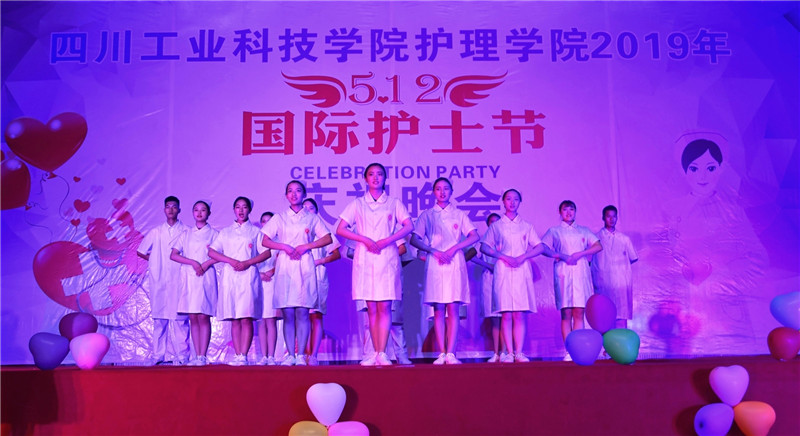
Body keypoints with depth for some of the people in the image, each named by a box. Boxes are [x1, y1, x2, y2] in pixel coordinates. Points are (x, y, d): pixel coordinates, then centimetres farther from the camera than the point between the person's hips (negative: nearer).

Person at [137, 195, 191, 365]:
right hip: (159, 281, 3)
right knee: (159, 318, 1)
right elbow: (140, 251, 22)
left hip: (179, 280, -2)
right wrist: (155, 261, 12)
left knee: (180, 318, -6)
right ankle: (158, 356, 4)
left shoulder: (186, 231, 7)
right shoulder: (156, 232, 16)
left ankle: (182, 356, -4)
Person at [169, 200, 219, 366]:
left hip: (206, 277, -3)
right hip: (188, 276, 3)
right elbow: (173, 255, 5)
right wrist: (193, 262, -8)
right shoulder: (186, 234, 16)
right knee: (193, 318, 0)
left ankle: (203, 356, -8)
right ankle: (197, 356, 3)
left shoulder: (213, 233, 9)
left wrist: (205, 264, -14)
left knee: (203, 317, -8)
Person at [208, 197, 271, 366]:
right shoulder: (225, 232, 18)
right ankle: (237, 355, 2)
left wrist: (247, 262, -10)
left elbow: (267, 252, 3)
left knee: (246, 318, -11)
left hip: (248, 276, -2)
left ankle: (243, 355, -12)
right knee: (234, 319, 0)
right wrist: (231, 261, -6)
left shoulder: (255, 231, 12)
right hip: (229, 276, 2)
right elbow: (211, 251, 9)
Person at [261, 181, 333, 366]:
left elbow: (328, 238, 5)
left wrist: (306, 246, -6)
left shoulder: (312, 218, 11)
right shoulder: (279, 218, 13)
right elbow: (265, 241, 8)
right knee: (288, 313, -2)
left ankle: (301, 355, -3)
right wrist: (285, 247, -7)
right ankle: (290, 355, 2)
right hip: (285, 266, 1)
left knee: (302, 312, -6)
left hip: (305, 266, -1)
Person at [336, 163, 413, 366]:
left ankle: (382, 354, -9)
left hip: (387, 257, -1)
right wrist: (366, 240, -8)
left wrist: (385, 241, -11)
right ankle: (375, 353, 4)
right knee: (371, 308, 1)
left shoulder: (393, 203, 10)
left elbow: (409, 226, -1)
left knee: (384, 307, -7)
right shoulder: (357, 204, 12)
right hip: (364, 258, 1)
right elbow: (340, 230, 4)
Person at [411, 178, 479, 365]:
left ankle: (451, 353, -7)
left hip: (455, 263, 0)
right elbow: (414, 239, 4)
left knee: (453, 308, -6)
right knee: (438, 310, -3)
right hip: (435, 263, 0)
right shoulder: (427, 215, 12)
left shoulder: (459, 214, 13)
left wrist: (452, 249, -10)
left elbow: (474, 236, 2)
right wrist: (435, 251, -10)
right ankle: (442, 353, -2)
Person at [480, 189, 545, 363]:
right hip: (503, 270, -1)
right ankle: (509, 353, -5)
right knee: (506, 314, -7)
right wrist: (505, 257, -9)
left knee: (520, 314, -5)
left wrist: (522, 257, -8)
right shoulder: (496, 226, 13)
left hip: (522, 270, 1)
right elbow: (484, 247, 4)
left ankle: (519, 352, -4)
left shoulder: (526, 226, 15)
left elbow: (540, 247, 8)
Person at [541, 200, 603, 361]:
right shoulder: (554, 231, 16)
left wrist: (579, 254, -6)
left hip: (581, 271, 2)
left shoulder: (584, 231, 20)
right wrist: (561, 256, -12)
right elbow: (543, 248, 3)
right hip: (563, 272, -2)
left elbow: (598, 246, 8)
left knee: (579, 313, -5)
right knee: (566, 313, -8)